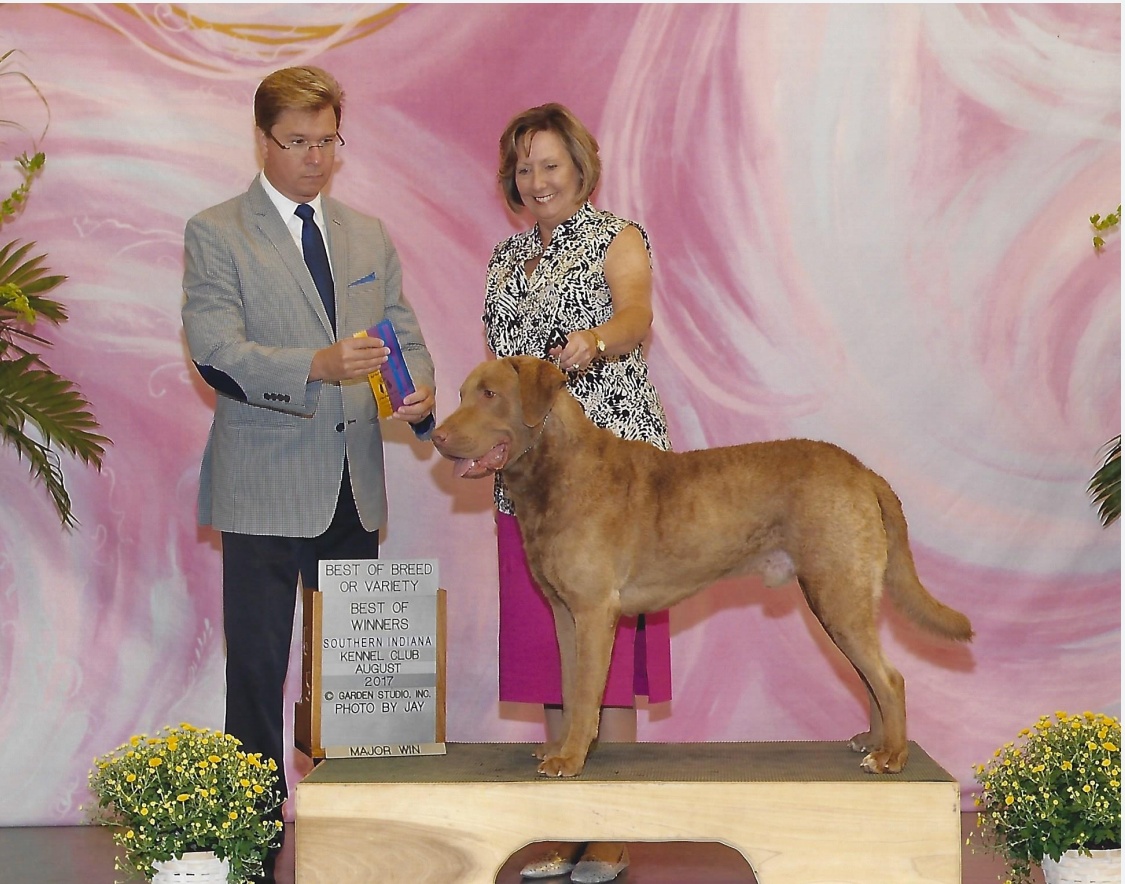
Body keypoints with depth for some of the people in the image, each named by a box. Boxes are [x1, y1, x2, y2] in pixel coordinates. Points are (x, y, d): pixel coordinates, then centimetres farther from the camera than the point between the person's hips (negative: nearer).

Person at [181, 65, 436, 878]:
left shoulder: (369, 236, 14)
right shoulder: (215, 234, -3)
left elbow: (405, 332, 14)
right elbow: (217, 351, -14)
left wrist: (419, 392, -10)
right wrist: (318, 367, -30)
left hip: (355, 488, 5)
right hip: (264, 489, -5)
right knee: (258, 666, -1)